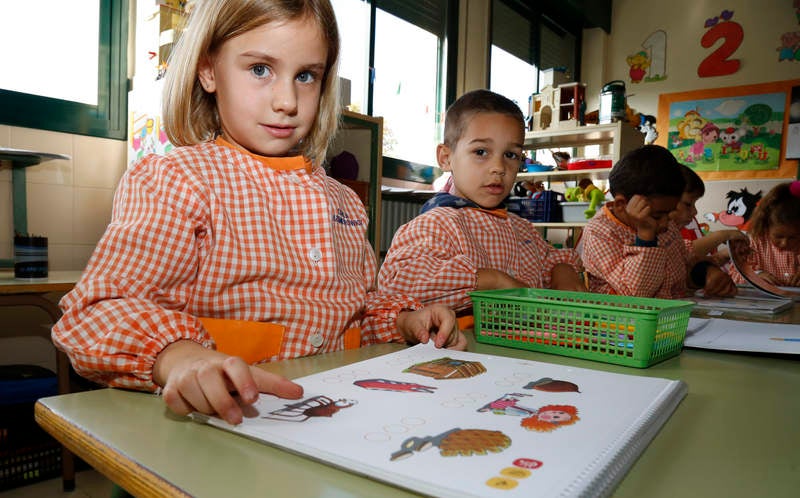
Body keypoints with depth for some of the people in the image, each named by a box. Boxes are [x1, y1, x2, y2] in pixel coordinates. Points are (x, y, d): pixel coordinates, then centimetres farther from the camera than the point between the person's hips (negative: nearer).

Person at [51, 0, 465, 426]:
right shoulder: (173, 182, -6)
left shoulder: (343, 201, 13)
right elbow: (99, 308, -17)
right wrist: (177, 356, -36)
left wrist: (405, 322, 4)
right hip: (229, 420, -5)